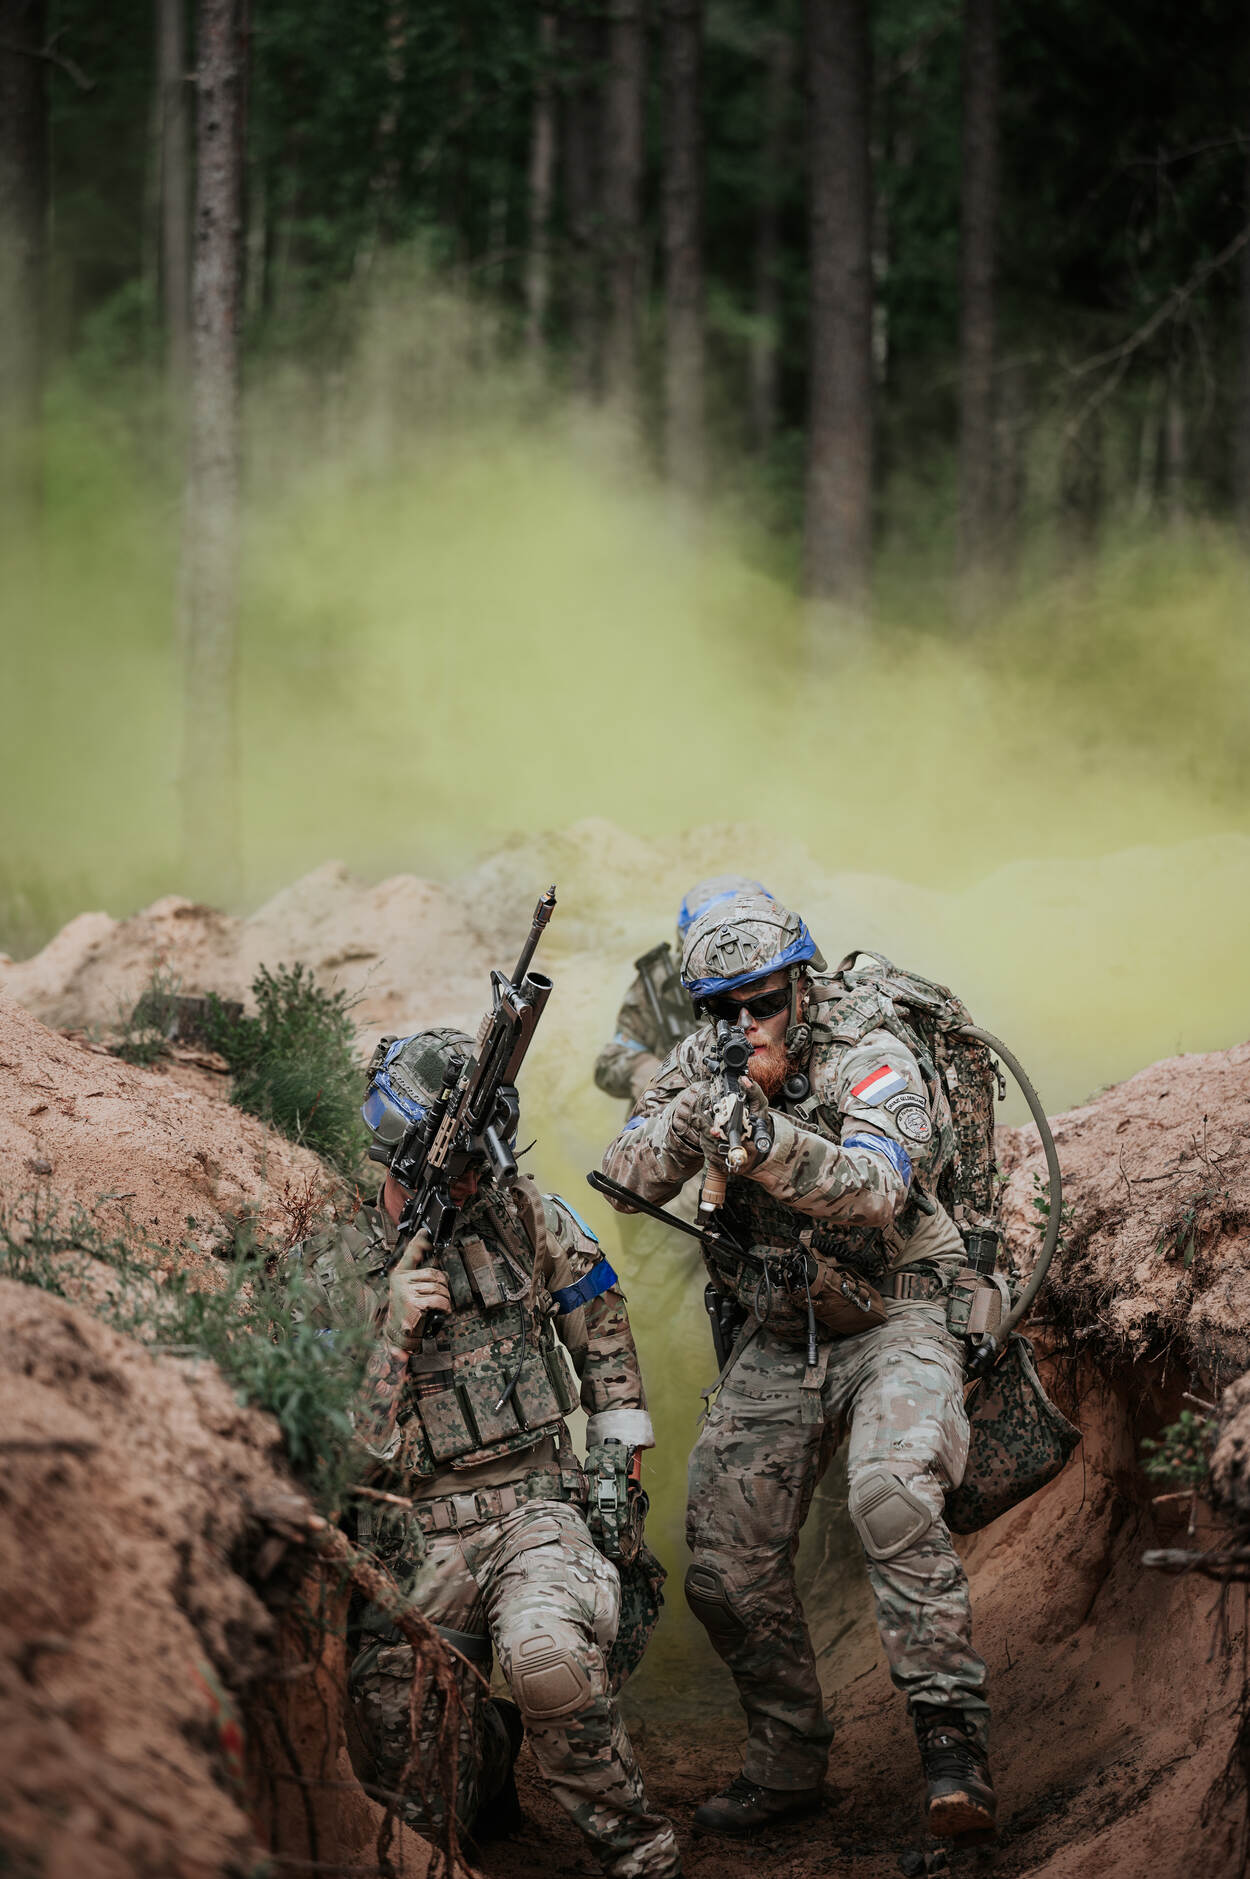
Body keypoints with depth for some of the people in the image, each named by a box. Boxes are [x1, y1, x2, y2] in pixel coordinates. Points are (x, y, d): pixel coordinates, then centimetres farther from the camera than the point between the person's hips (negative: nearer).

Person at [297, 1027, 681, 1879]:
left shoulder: (526, 1218, 3)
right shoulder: (329, 1274, 1)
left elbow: (604, 1336, 14)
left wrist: (615, 1467, 6)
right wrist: (396, 1331, -16)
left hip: (533, 1506, -1)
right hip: (413, 1543, 1)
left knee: (547, 1657, -37)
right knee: (429, 1806, -5)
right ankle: (489, 1740, 32)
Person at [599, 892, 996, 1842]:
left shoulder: (871, 1057, -15)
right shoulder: (701, 1064, 1)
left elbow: (874, 1187, -33)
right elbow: (630, 1180, -8)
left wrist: (768, 1139, -50)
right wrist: (695, 1114, -28)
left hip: (892, 1323, -6)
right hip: (777, 1341, 6)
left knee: (891, 1496, -32)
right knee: (729, 1569, 2)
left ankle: (953, 1733, -29)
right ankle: (786, 1765, 19)